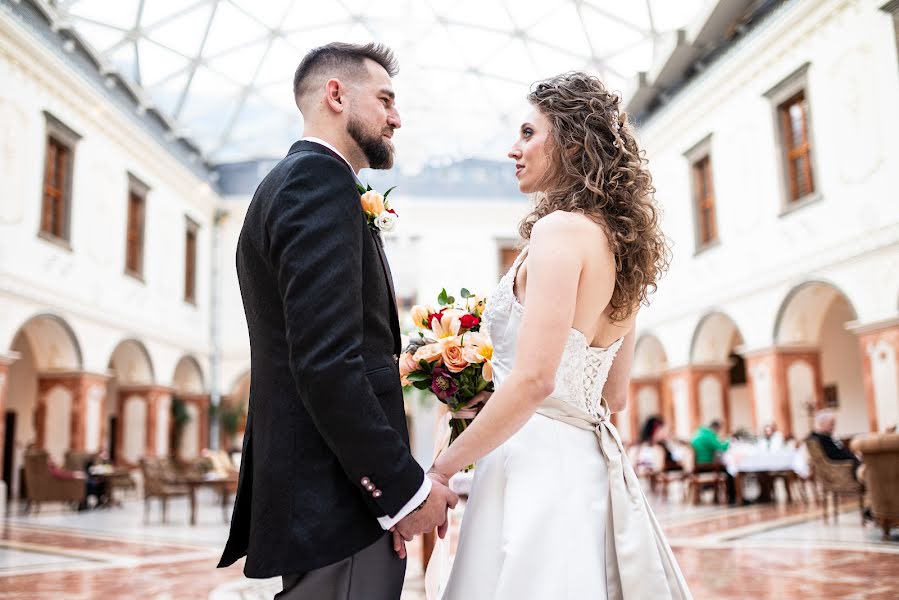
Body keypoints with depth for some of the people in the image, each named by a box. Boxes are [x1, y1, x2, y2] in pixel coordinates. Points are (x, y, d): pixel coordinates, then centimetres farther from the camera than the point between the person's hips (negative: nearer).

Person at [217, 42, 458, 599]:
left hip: (309, 489, 10)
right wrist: (405, 487, -17)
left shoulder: (286, 182, 19)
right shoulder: (320, 179, -13)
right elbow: (326, 361, -24)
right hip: (340, 502, -10)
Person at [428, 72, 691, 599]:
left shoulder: (562, 228, -13)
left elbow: (533, 380, -23)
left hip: (537, 462, -9)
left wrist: (442, 468, -13)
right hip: (592, 465, 9)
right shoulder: (621, 245, 13)